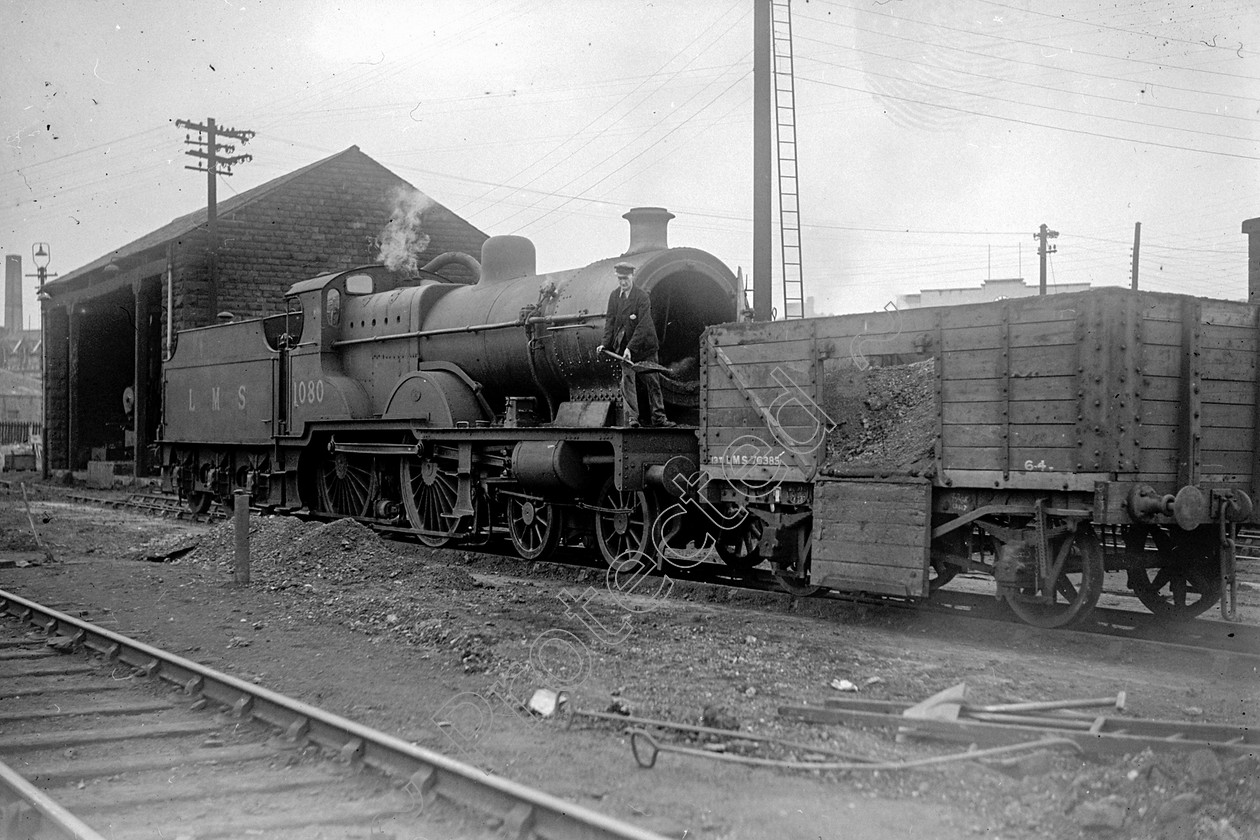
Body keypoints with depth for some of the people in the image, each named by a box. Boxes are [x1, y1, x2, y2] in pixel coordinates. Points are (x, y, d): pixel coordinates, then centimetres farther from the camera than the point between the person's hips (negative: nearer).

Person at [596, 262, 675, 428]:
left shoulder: (642, 297, -16)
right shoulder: (614, 296, 0)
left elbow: (643, 326, -22)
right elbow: (610, 321, 4)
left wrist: (630, 348, -29)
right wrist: (605, 344, -8)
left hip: (645, 345, -3)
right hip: (624, 346, 3)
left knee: (652, 381, 4)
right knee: (627, 380, -6)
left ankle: (658, 417, 11)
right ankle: (631, 418, -5)